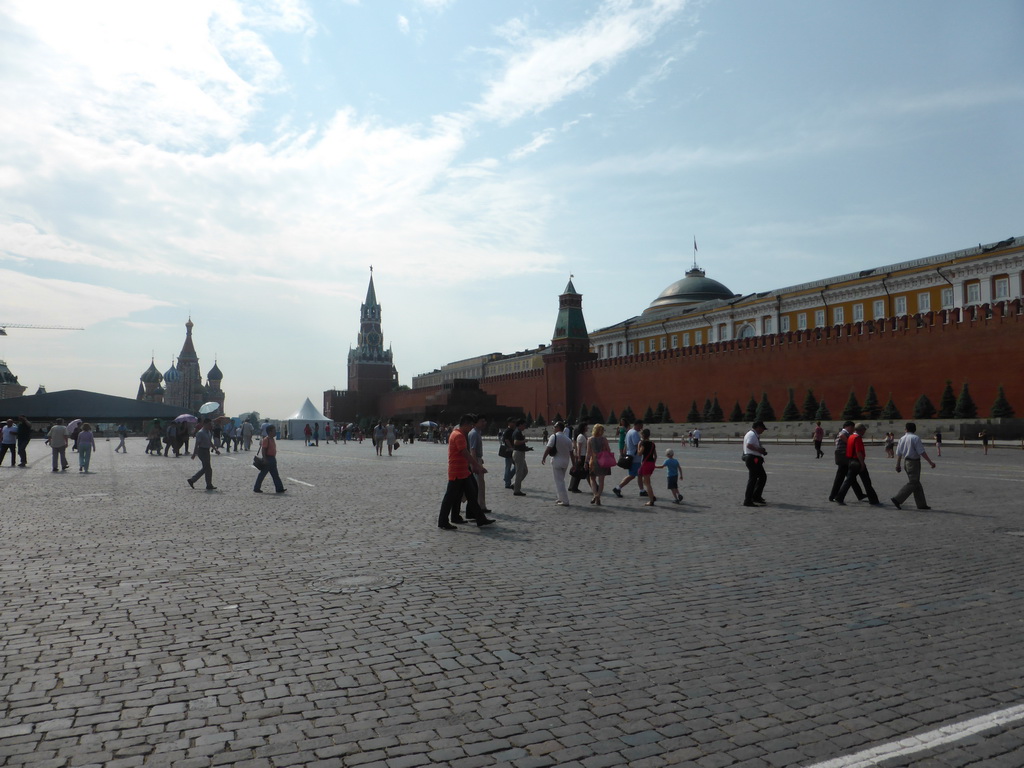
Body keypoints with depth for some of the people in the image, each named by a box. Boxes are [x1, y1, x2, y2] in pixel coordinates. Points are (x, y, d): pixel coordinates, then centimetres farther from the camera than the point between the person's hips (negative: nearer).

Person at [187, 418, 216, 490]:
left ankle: (192, 480, 23)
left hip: (207, 451, 10)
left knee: (205, 468, 14)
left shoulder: (208, 432, 12)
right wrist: (194, 453, -21)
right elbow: (197, 444, -19)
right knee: (208, 468, -5)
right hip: (202, 451, -10)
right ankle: (209, 485, 3)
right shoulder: (200, 433, -16)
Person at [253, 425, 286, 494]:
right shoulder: (266, 440, -15)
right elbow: (263, 449, -20)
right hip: (268, 459, -9)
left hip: (273, 459, 9)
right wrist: (264, 459, -24)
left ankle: (279, 488, 10)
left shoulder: (273, 439, 13)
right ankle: (256, 488, 8)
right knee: (262, 474, -1)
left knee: (275, 475, 9)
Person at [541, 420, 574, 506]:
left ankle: (565, 501, -5)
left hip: (557, 461, -6)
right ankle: (561, 498, 26)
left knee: (559, 481, -2)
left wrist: (543, 458, -4)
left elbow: (548, 448, -15)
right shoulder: (568, 439, 6)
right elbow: (571, 452, 8)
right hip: (566, 462, 6)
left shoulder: (554, 437, -11)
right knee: (561, 480, 21)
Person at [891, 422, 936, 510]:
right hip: (914, 462, -8)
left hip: (906, 462, 8)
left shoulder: (902, 439, 7)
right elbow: (922, 452, -15)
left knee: (917, 484, 13)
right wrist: (930, 462, -10)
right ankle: (897, 499, -11)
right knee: (912, 483, -4)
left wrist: (898, 465, 15)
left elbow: (899, 453, 9)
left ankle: (921, 504, 17)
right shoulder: (915, 438, -13)